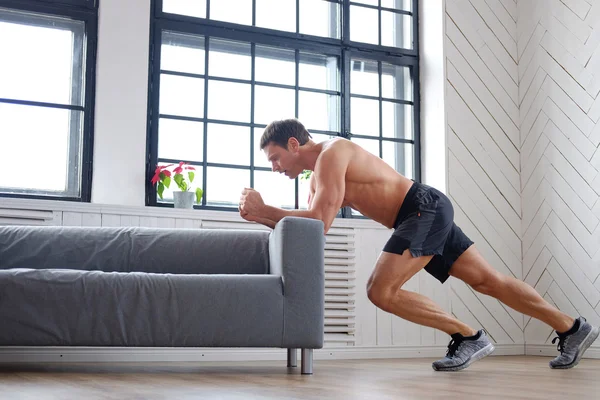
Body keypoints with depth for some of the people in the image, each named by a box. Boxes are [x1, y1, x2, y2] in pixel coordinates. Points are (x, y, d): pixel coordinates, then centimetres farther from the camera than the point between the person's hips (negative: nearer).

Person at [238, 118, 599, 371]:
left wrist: (264, 210, -15)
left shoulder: (331, 154, -14)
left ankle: (469, 338, -6)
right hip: (425, 216, 10)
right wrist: (261, 216, 6)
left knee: (381, 291, -16)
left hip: (426, 208, -10)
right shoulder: (319, 175, 16)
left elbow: (319, 223, -23)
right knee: (488, 280, 12)